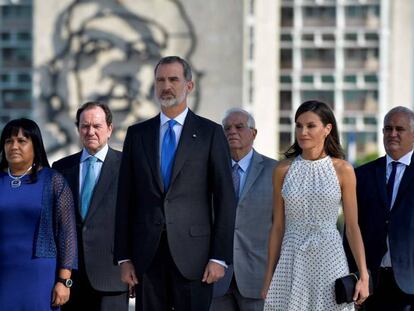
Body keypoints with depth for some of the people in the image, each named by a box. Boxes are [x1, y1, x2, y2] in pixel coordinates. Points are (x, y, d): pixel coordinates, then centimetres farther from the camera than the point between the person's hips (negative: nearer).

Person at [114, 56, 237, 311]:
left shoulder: (210, 133, 3)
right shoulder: (137, 134, 11)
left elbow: (225, 198, 0)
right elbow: (126, 200, 10)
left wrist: (219, 257, -7)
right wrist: (124, 257, 4)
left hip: (193, 254, -2)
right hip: (147, 254, 3)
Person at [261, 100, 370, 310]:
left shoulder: (343, 170, 0)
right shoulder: (283, 170, 4)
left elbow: (352, 227, 2)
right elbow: (277, 227, 8)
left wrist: (363, 276, -5)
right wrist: (269, 276, 6)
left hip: (329, 260, -1)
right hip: (292, 262, 1)